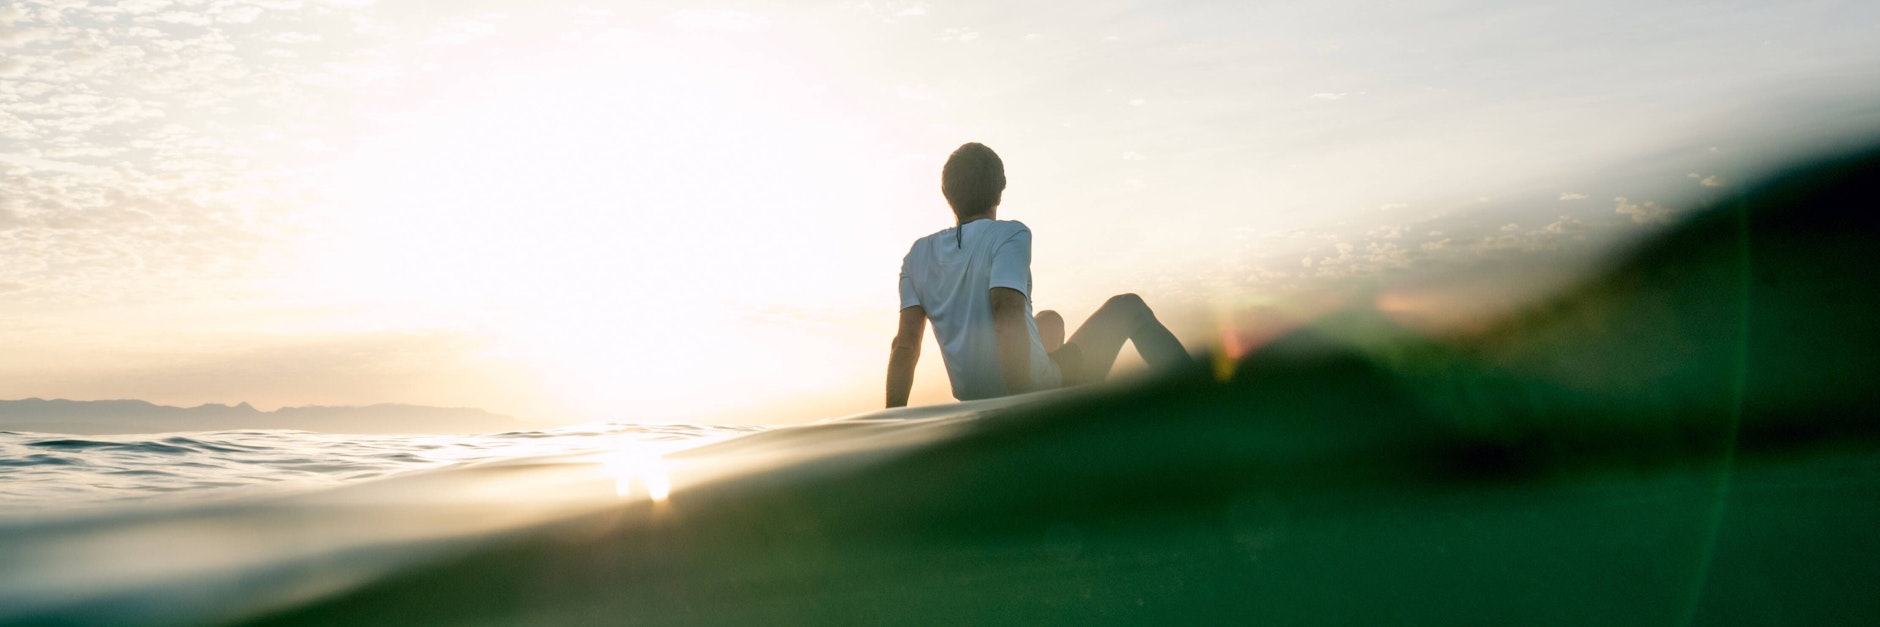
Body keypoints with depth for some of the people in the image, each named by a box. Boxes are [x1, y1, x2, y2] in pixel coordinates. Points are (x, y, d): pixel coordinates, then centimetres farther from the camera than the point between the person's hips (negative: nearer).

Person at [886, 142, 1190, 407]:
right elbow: (1009, 323, -29)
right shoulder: (1010, 235, -15)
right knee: (1128, 307, 13)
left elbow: (905, 343, -5)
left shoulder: (918, 256, 1)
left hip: (976, 401, 6)